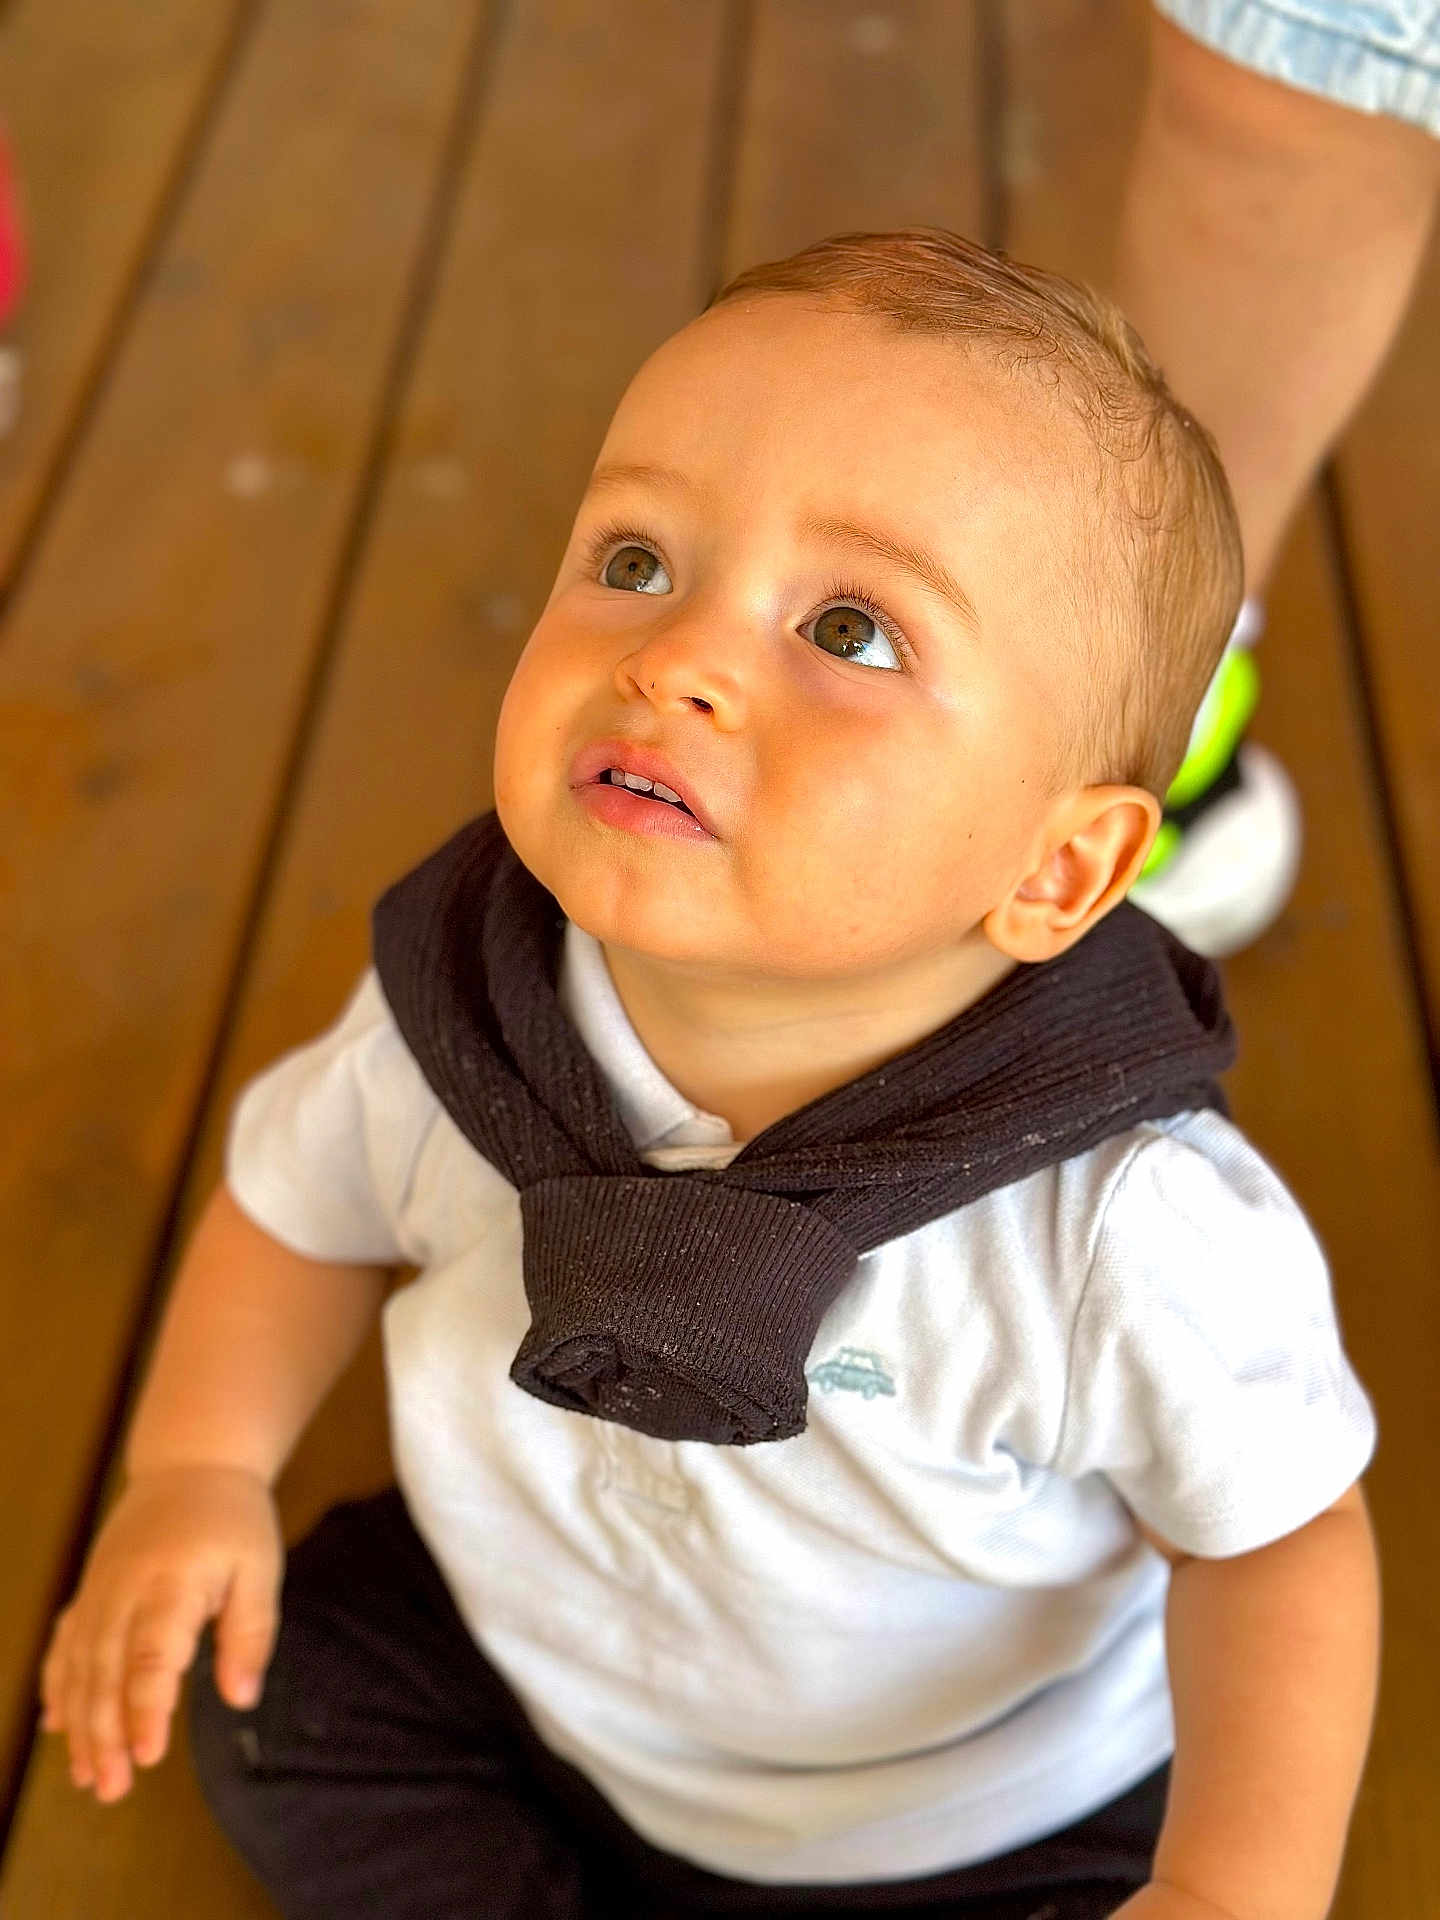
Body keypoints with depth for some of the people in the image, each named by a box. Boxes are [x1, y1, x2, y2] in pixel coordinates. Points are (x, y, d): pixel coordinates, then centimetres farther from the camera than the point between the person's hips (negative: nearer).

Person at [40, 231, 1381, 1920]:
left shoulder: (1133, 1228, -35)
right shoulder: (453, 1017, -22)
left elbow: (1277, 1530, -18)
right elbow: (302, 1199, 1)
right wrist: (196, 1468, -9)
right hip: (523, 1672, 4)